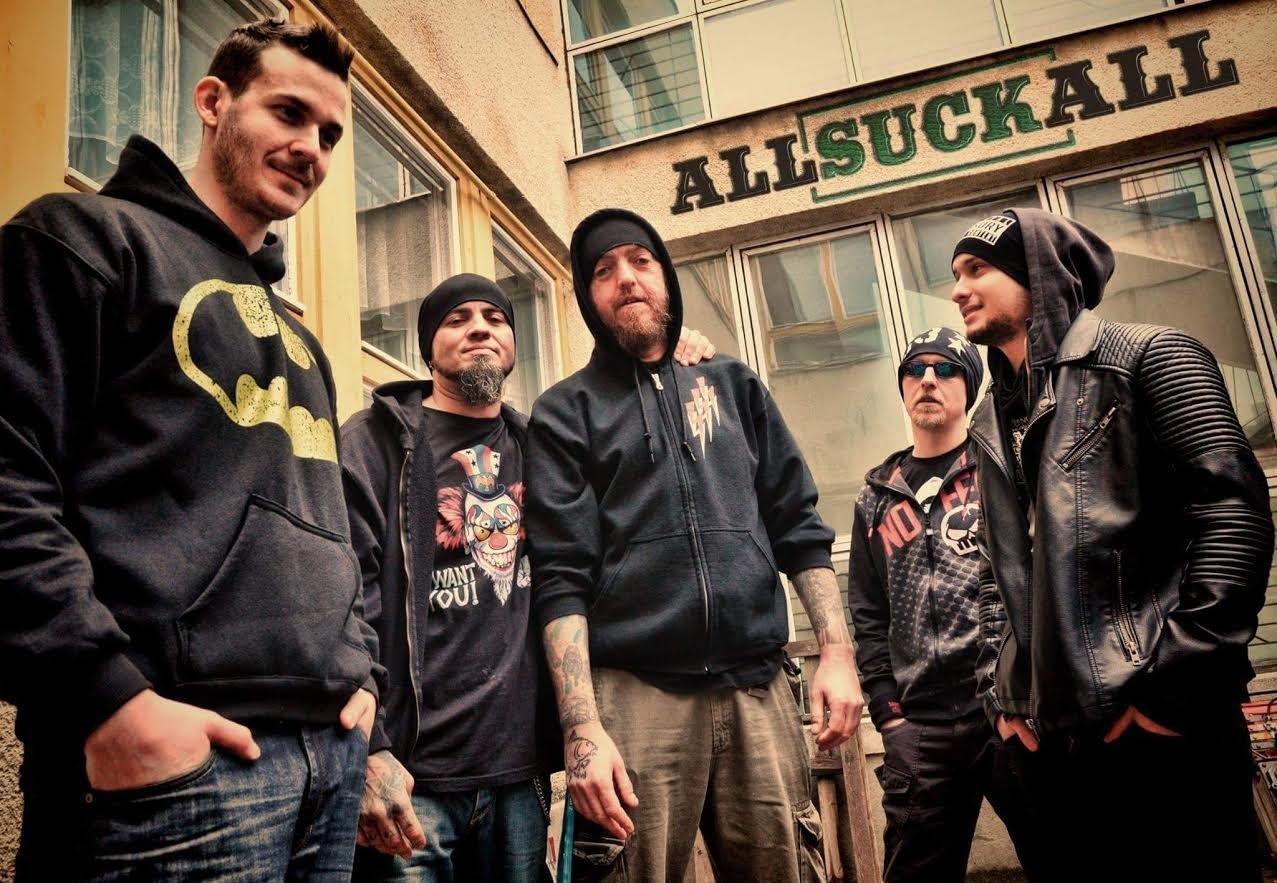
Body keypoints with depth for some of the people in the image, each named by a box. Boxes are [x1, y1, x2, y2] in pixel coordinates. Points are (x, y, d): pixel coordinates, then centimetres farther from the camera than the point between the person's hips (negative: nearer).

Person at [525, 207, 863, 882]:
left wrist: (836, 652, 4)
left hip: (756, 689, 3)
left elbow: (800, 529, 15)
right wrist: (581, 726, -14)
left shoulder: (734, 388, 17)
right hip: (634, 695, -2)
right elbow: (561, 577, -4)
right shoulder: (566, 412, 6)